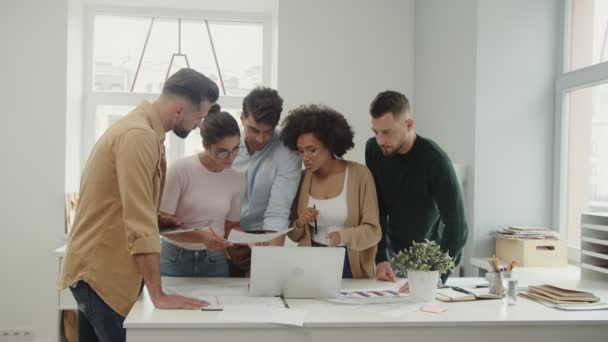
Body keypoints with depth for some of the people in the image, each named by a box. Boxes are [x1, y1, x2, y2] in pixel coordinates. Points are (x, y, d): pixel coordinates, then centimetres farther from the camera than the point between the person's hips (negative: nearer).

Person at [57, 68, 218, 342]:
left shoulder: (141, 127, 11)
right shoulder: (139, 135, -21)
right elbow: (140, 224, -27)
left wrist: (156, 218, 5)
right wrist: (158, 296, -26)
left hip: (99, 266, 10)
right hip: (101, 271, -10)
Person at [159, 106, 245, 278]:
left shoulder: (237, 180, -2)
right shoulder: (181, 170, -15)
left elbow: (231, 225, 7)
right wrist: (201, 237, -28)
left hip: (214, 260, 3)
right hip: (175, 258, -3)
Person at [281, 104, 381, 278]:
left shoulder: (359, 174, -5)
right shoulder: (301, 178, 4)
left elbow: (373, 231, -8)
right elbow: (294, 235, 12)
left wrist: (344, 236, -25)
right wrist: (299, 224, -9)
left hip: (351, 265, -2)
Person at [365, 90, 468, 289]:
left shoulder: (434, 160, -26)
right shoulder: (373, 150, -12)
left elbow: (457, 226, -28)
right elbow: (376, 209, -6)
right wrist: (380, 258, -15)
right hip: (393, 250, 4)